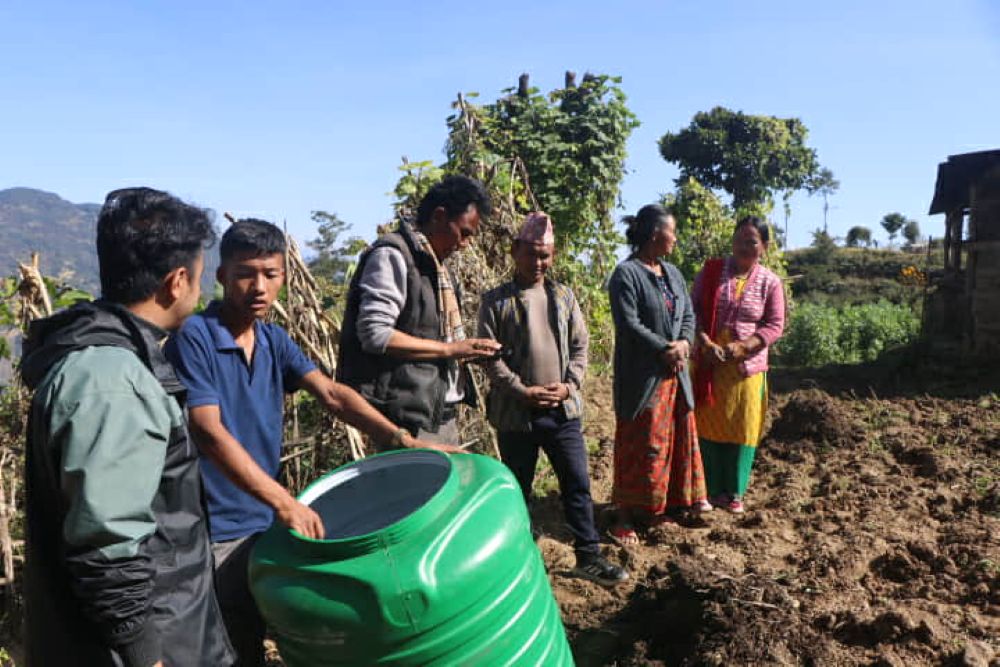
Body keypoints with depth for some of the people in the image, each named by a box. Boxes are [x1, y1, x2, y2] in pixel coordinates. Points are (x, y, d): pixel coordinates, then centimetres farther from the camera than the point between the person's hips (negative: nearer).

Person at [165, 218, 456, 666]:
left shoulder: (274, 340, 4)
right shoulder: (193, 337, -16)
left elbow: (331, 394, -5)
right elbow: (209, 433, -25)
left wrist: (402, 440, -18)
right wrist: (284, 502, -33)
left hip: (265, 524, 6)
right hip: (213, 533, -6)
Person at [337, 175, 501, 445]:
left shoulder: (436, 264, 17)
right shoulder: (393, 255, -11)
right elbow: (375, 334, -21)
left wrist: (467, 350, 6)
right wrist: (449, 349, -16)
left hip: (443, 411, 9)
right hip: (408, 416, -9)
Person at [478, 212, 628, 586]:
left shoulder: (564, 296, 7)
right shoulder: (496, 301, -3)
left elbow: (580, 346, 7)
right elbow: (490, 356, -7)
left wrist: (568, 386, -7)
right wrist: (523, 391, -15)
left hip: (563, 410, 3)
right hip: (515, 413, -2)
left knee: (578, 484, 7)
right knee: (518, 488, 12)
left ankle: (589, 556, 20)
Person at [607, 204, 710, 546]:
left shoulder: (672, 273, 13)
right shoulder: (626, 274, -13)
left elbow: (689, 313, 13)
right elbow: (629, 325, -20)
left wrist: (684, 343, -7)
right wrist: (666, 349, -17)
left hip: (674, 373, 8)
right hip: (642, 376, -8)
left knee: (674, 440, 14)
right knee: (640, 447, -2)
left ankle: (658, 508, 28)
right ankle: (626, 516, 10)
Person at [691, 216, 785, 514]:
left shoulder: (770, 282, 3)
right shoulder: (711, 271, 4)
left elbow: (775, 325, 0)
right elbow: (693, 309, 1)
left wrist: (741, 347, -15)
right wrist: (704, 342, -15)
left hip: (747, 366, 0)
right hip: (708, 364, 0)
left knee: (741, 430, 6)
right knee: (708, 426, 5)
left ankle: (733, 493, 21)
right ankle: (707, 489, 19)